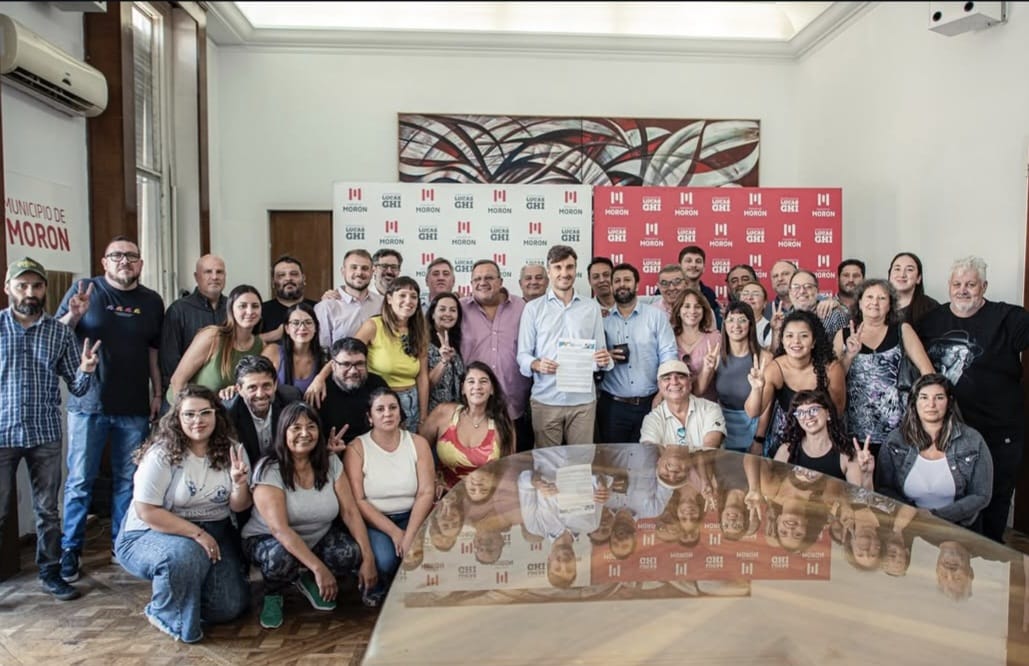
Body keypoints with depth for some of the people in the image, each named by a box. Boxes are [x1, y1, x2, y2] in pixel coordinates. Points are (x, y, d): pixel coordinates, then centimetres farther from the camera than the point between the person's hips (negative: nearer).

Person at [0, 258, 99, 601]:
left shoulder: (61, 332, 3)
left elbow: (77, 388, 3)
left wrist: (85, 371, -17)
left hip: (46, 434, 2)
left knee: (48, 509, 10)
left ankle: (51, 573, 23)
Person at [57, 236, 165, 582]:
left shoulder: (152, 301, 8)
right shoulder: (84, 289, 0)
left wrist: (158, 392, 7)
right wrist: (74, 316, -21)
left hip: (135, 407, 3)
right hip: (89, 403, -2)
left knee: (128, 480, 10)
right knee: (80, 480, 3)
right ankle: (69, 548, 16)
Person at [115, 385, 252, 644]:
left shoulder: (231, 450, -2)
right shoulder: (161, 455, -14)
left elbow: (238, 507, 0)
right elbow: (147, 512, -18)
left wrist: (240, 483, -23)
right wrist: (197, 533, -23)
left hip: (213, 533, 4)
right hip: (154, 534, -4)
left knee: (230, 606, -10)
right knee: (184, 554, -38)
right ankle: (167, 615, -6)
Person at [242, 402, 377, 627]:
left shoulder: (331, 464, -7)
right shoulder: (269, 470, -20)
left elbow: (350, 512, -10)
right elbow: (279, 528, -28)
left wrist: (368, 558, -22)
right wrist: (319, 568, -35)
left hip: (318, 537, 4)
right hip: (267, 539, -3)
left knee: (352, 554, -25)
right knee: (281, 558, -37)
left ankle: (309, 582, 8)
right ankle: (272, 596, 0)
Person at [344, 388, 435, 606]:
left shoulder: (418, 443, 0)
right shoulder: (356, 448, -6)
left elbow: (427, 492, -7)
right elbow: (357, 500, -12)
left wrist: (409, 535, -20)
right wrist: (394, 533, -19)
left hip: (412, 517, 2)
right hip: (373, 521, -2)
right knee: (384, 559, -30)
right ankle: (375, 589, 8)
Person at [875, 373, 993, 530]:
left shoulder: (973, 441, -2)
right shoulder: (894, 441, -1)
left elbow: (981, 497, -1)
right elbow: (883, 489, 2)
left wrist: (937, 516, -12)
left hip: (958, 528, 0)